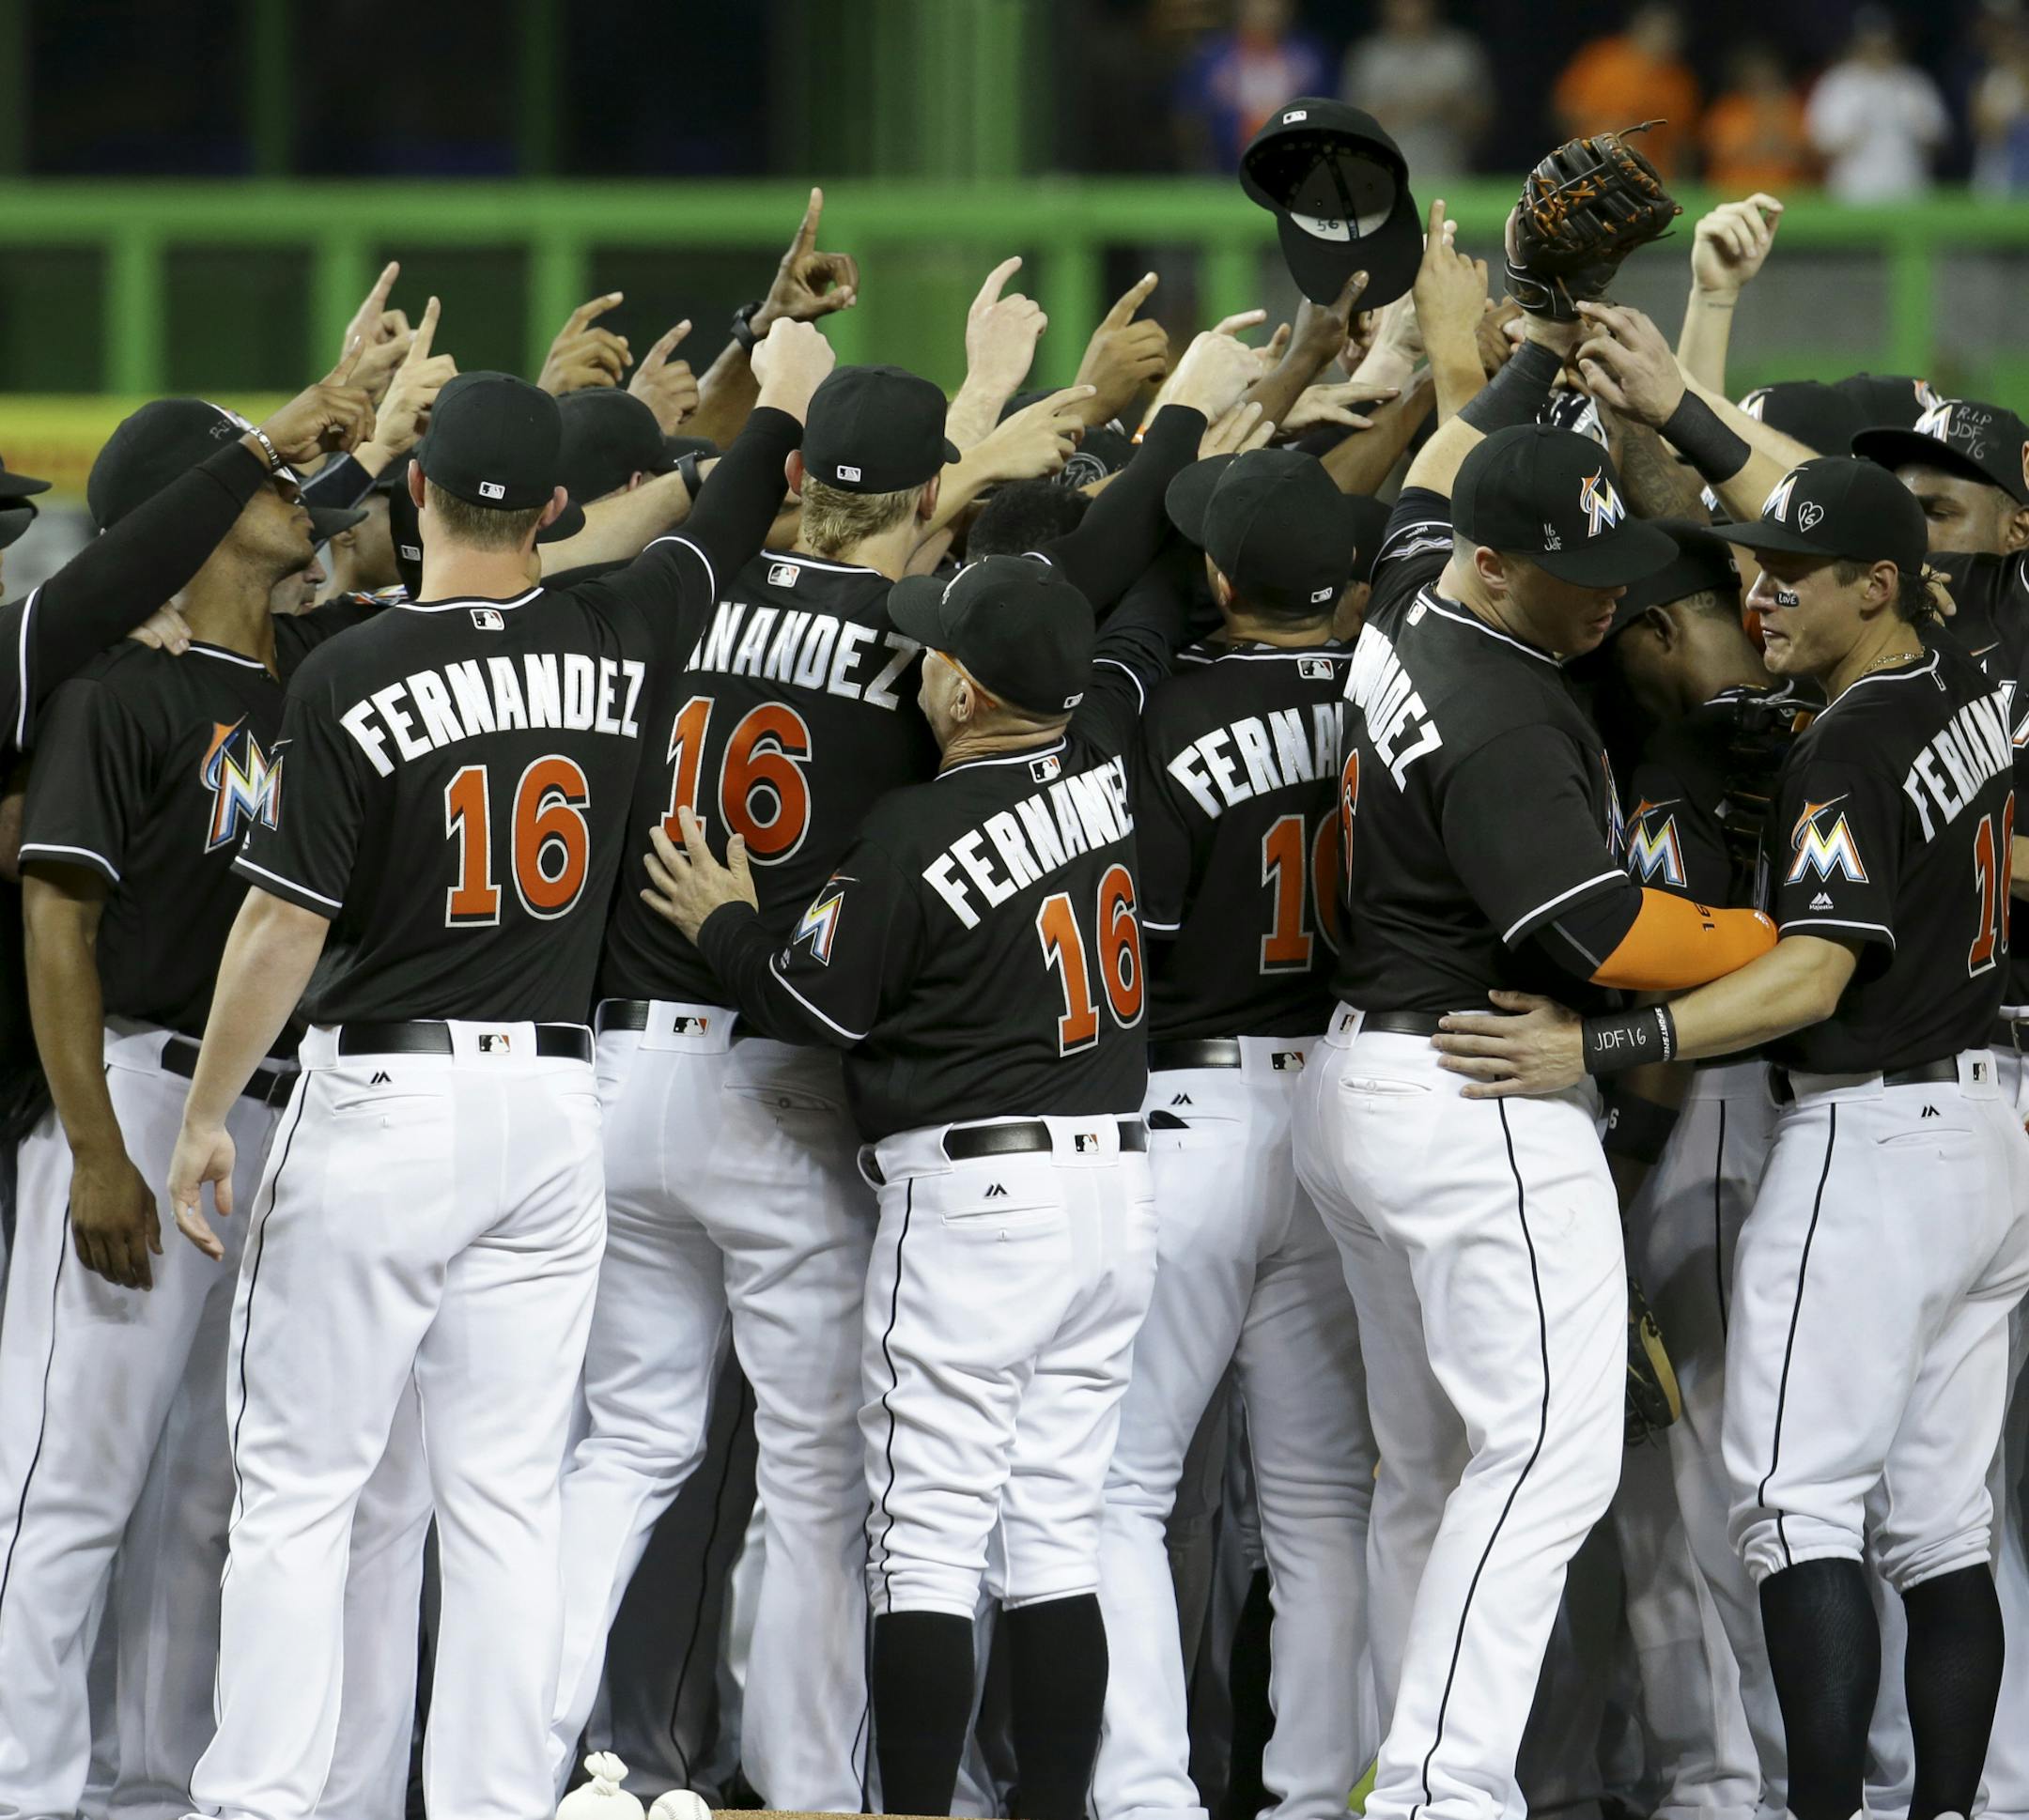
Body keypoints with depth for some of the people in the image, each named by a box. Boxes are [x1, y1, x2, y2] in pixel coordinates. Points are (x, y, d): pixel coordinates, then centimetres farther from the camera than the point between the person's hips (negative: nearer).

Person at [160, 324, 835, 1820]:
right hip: (553, 1104, 4)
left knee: (297, 1486, 0)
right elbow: (740, 510, 20)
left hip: (381, 1102, -4)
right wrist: (791, 357, 40)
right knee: (507, 1498, 6)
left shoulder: (352, 680, -11)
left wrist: (206, 1116, -1)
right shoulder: (614, 642, 2)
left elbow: (286, 923, -11)